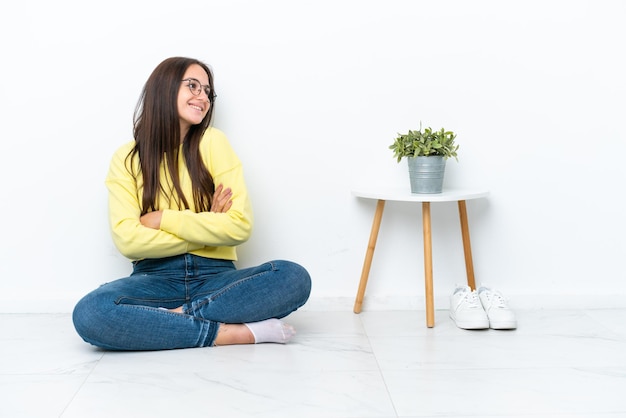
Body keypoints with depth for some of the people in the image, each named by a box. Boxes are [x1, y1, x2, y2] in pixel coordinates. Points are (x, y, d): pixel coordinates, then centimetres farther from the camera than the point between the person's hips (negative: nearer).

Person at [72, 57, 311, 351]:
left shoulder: (213, 142, 5)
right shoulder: (127, 159, 5)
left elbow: (240, 225, -6)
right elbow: (127, 240, -8)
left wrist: (162, 219, -6)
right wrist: (206, 228, -8)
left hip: (215, 277, 1)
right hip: (156, 278, 0)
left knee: (294, 277, -28)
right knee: (89, 314, -33)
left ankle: (177, 317, -22)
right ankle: (229, 332, -25)